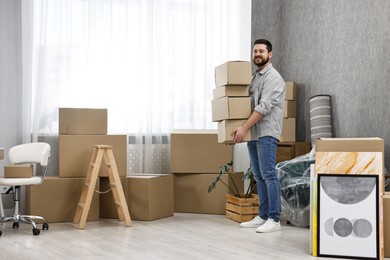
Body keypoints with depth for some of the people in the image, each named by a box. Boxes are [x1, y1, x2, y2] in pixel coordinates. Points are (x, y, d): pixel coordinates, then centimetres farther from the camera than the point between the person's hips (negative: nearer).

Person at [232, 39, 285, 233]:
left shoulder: (273, 77, -11)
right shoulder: (254, 77, 19)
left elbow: (264, 107, -21)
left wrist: (244, 127, -24)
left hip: (266, 133, -10)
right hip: (253, 134, 10)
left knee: (269, 175, -11)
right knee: (259, 176, 10)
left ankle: (274, 219, -8)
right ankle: (263, 216, 16)